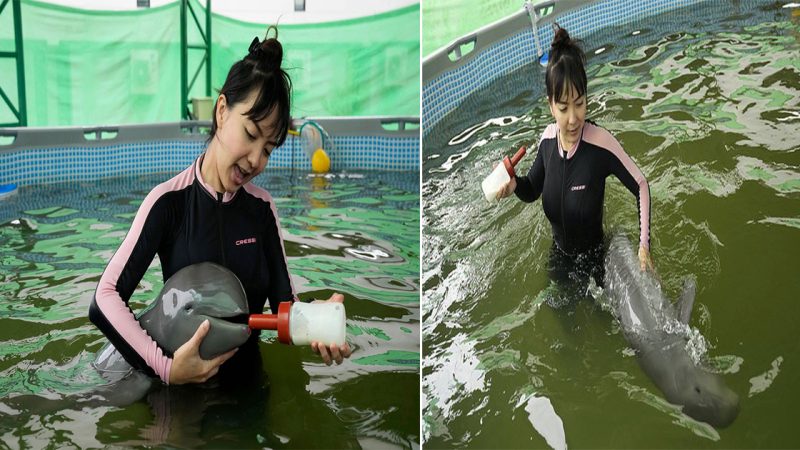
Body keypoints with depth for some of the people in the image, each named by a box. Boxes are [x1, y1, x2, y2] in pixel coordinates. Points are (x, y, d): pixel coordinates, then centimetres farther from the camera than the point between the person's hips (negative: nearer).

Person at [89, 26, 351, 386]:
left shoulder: (262, 208, 4)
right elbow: (107, 296, -14)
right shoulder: (167, 201, -8)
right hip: (184, 379, -3)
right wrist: (164, 367, -26)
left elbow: (283, 301, 0)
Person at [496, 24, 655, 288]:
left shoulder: (602, 143, -29)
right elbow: (532, 191, 3)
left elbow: (641, 187, -17)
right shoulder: (548, 138, -13)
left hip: (592, 263, -4)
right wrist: (514, 185, -20)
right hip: (558, 257, 5)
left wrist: (644, 244, -25)